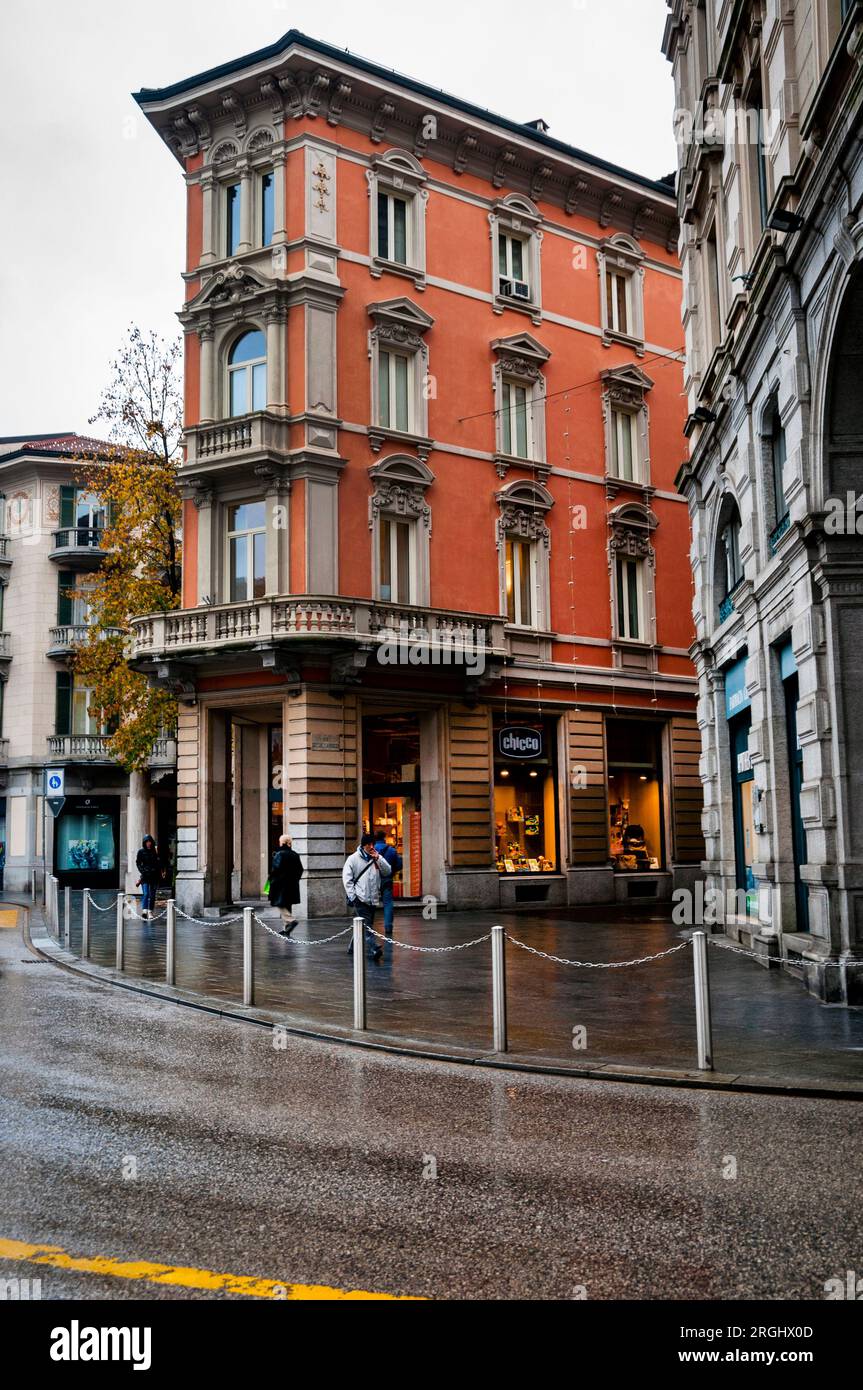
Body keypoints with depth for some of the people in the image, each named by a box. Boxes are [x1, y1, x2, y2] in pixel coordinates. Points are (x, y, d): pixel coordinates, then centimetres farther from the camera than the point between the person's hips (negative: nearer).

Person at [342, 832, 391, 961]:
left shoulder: (377, 858, 11)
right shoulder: (353, 859, -1)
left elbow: (388, 872, 1)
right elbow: (347, 879, -3)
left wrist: (378, 859, -8)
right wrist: (352, 896, -10)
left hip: (373, 899, 5)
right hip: (360, 898, -5)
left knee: (366, 925, 12)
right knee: (366, 925, -15)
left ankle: (353, 947, 26)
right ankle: (373, 949, -22)